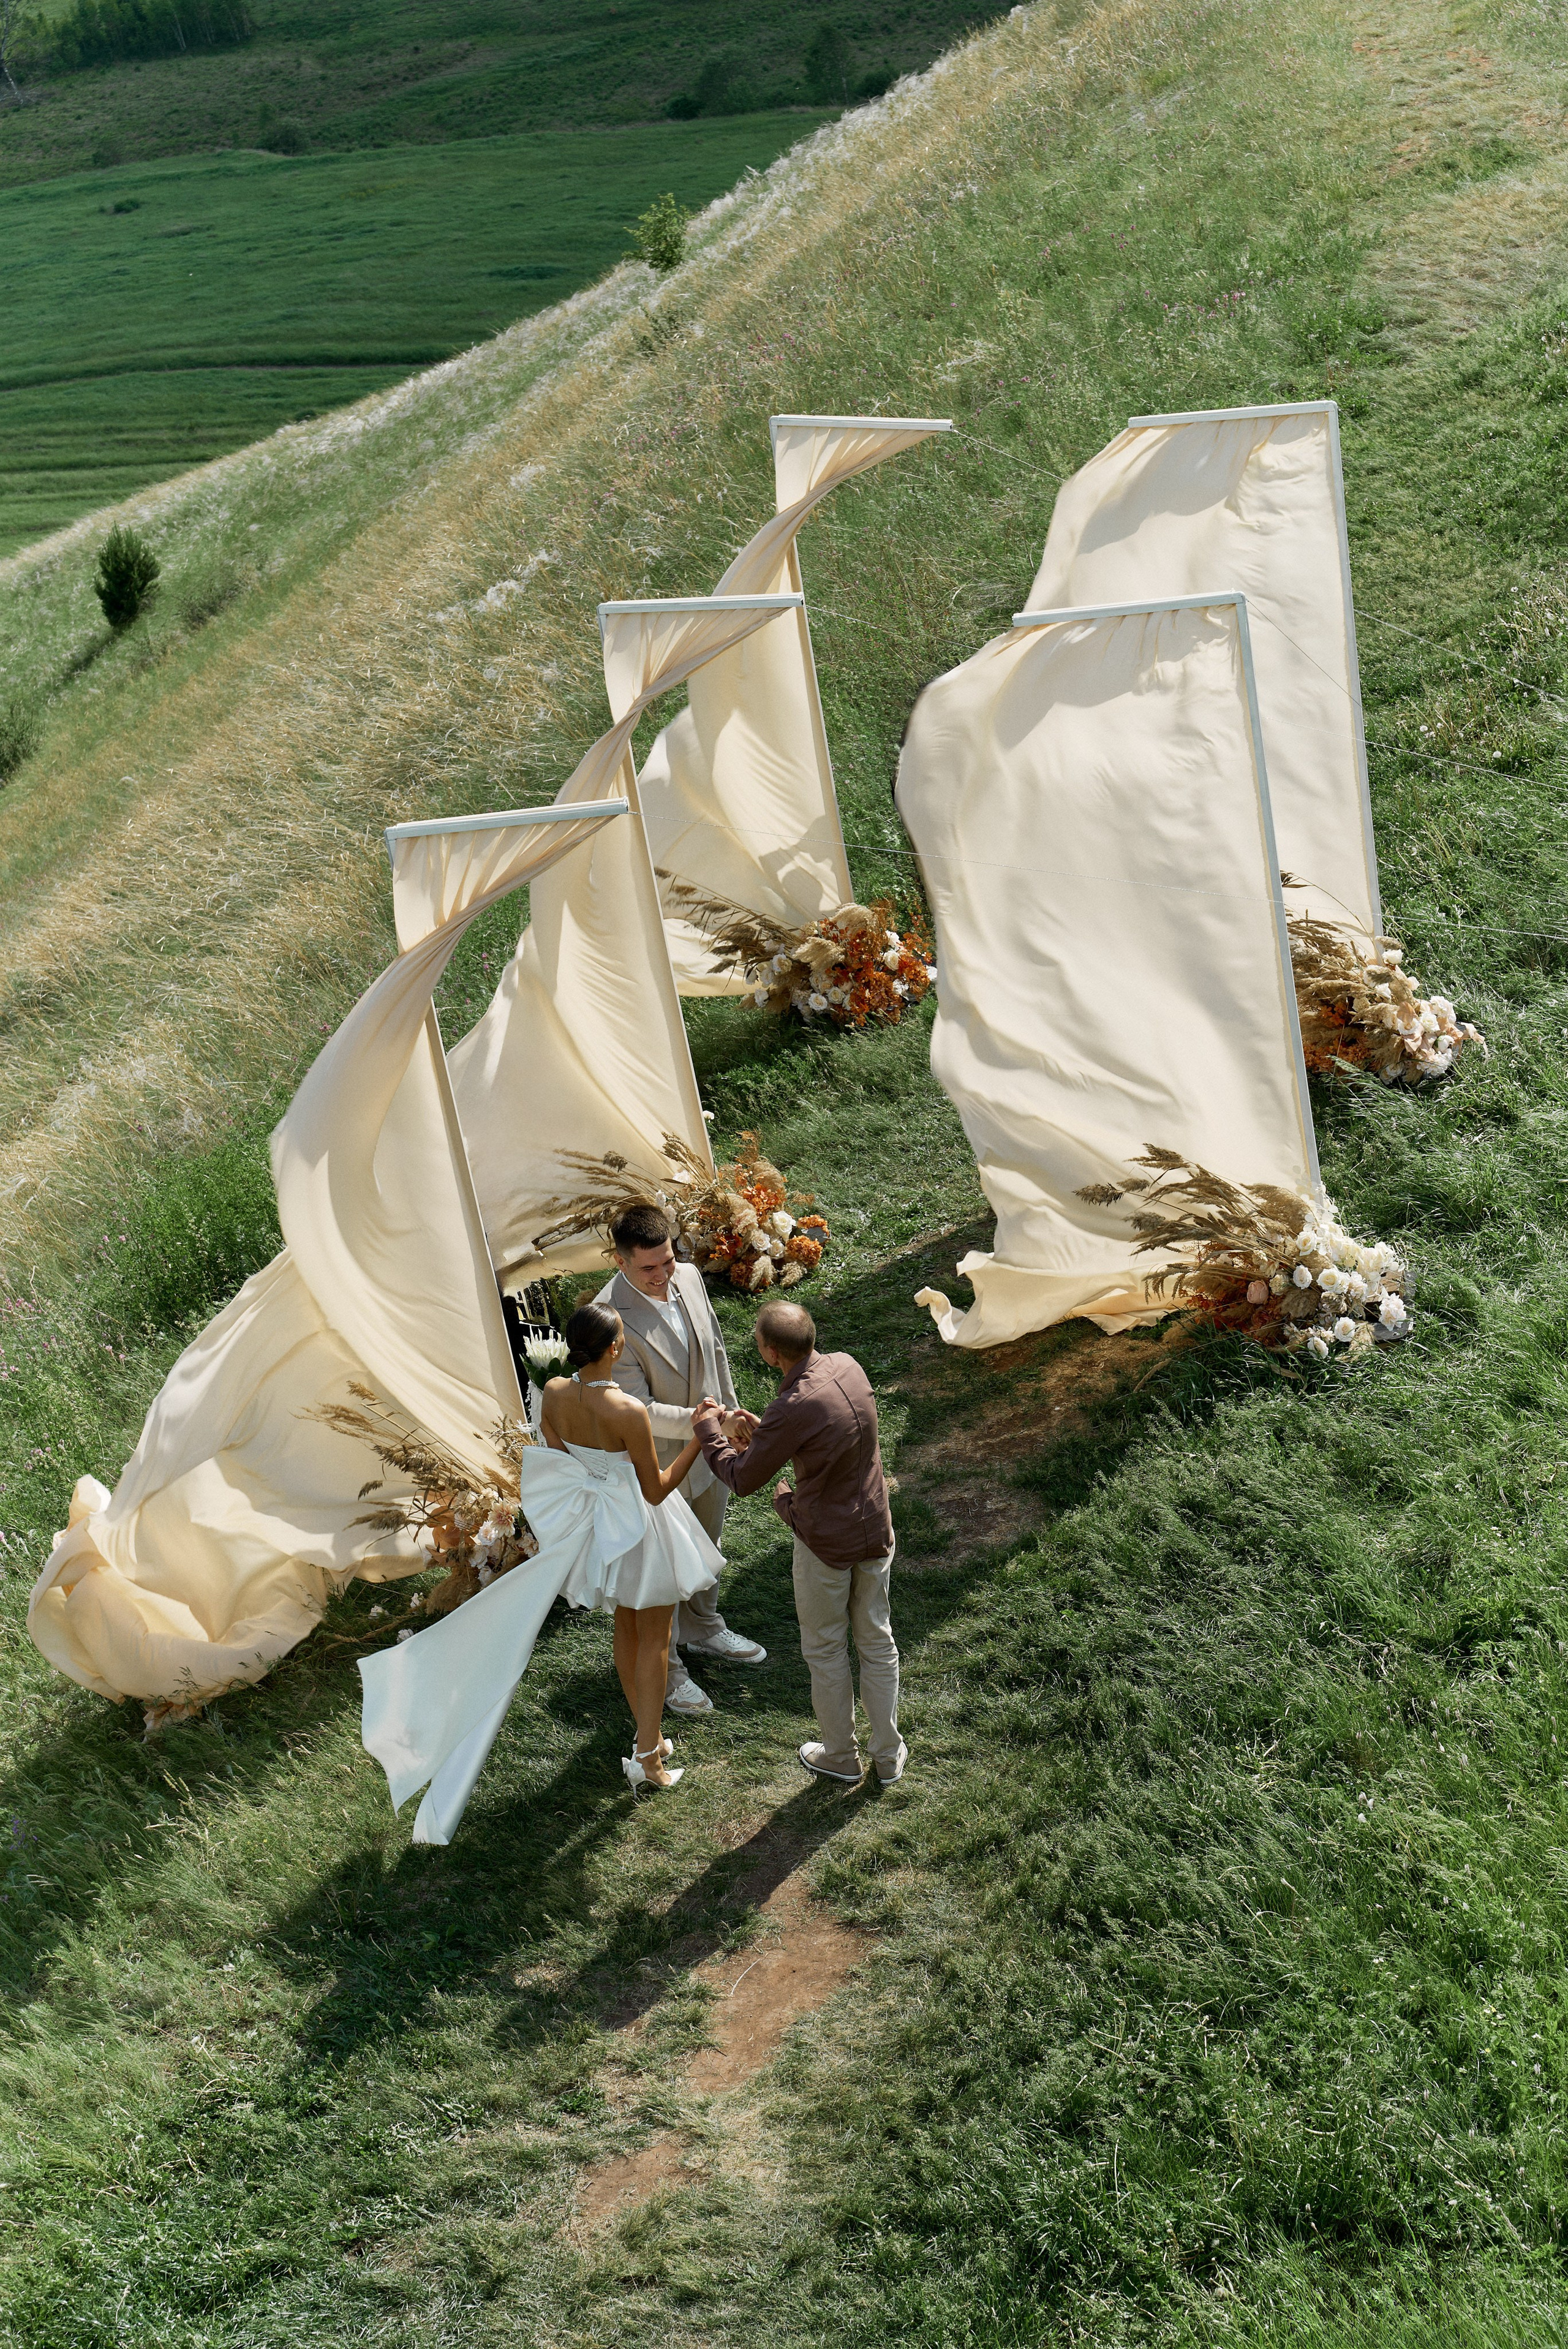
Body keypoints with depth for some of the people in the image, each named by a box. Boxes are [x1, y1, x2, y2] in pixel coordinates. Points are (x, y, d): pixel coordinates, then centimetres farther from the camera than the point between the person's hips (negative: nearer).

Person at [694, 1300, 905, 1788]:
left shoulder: (794, 1410, -30)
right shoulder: (847, 1367, -8)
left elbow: (743, 1479, -16)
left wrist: (709, 1431, 0)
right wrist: (761, 1432, 6)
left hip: (826, 1543, -6)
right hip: (875, 1530, 6)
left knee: (826, 1651, 16)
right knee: (877, 1642, 20)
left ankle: (841, 1757, 34)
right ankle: (889, 1756, 34)